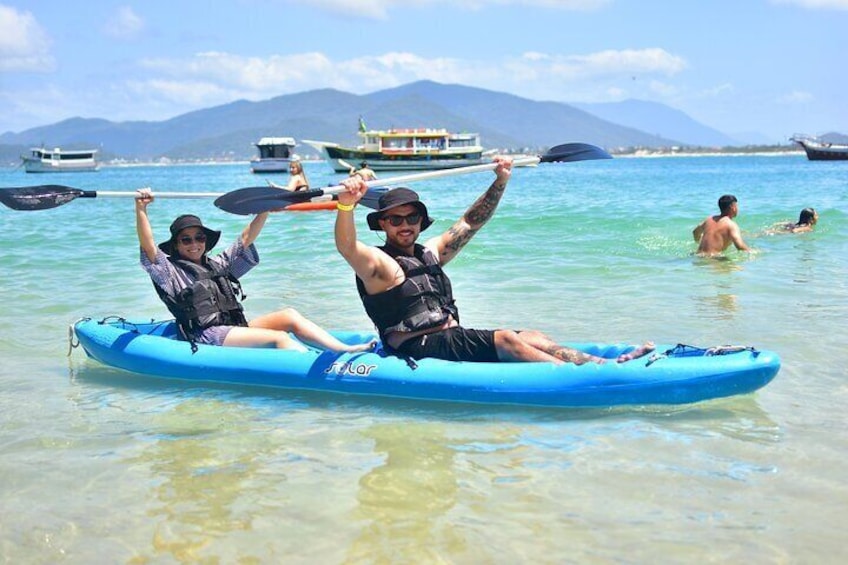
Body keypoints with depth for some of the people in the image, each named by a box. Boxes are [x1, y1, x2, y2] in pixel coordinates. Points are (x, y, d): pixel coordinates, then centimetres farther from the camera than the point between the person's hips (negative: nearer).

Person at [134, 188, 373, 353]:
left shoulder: (218, 265, 26)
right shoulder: (171, 271, 8)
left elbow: (245, 239, 22)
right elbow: (148, 246, -7)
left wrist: (266, 210, 10)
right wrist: (140, 209, -20)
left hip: (237, 327, 7)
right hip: (206, 337, -7)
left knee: (289, 316, -12)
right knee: (279, 337, -24)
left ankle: (346, 351, -22)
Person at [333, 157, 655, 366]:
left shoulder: (430, 254, 20)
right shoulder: (378, 264, -5)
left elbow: (469, 224, 24)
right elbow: (346, 247, -25)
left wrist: (500, 182, 16)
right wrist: (346, 204, -44)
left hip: (453, 338, 9)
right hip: (421, 349, -8)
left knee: (531, 337, -8)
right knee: (505, 340, -24)